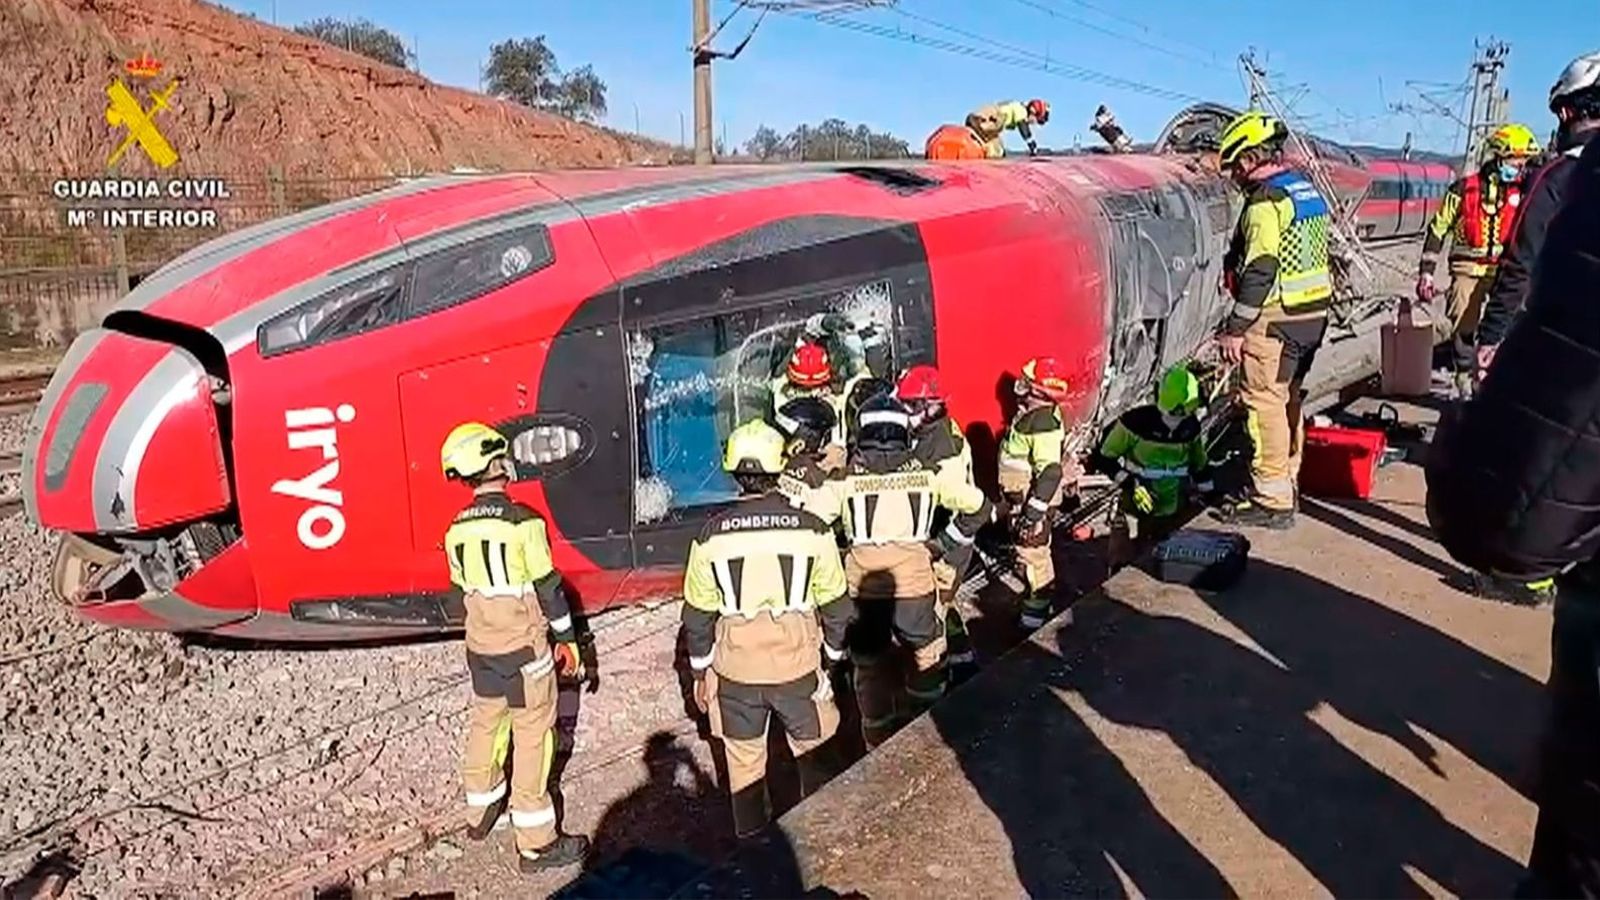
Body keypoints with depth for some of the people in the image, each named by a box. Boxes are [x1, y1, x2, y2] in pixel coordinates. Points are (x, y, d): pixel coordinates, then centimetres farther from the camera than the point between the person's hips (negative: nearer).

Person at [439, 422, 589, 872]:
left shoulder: (457, 529, 0)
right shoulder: (523, 522, -18)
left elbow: (464, 589, 11)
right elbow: (547, 586, -14)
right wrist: (566, 639, -3)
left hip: (480, 648, 6)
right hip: (524, 649, -6)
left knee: (484, 726, 22)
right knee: (533, 737, 2)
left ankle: (483, 810, 40)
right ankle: (536, 843, 8)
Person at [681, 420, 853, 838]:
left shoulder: (712, 536, -10)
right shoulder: (812, 530, -12)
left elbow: (697, 612, -1)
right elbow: (834, 604, -3)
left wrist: (700, 669, 12)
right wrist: (835, 655, 12)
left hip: (736, 667, 1)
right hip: (798, 663, -1)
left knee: (744, 758, 19)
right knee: (813, 754, 19)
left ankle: (751, 840, 33)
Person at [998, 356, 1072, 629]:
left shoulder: (1044, 423, -26)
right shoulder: (1032, 414, 5)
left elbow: (1051, 471, -30)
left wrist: (1034, 510, -28)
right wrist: (1012, 501, 26)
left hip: (1032, 502, -10)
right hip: (1019, 498, 10)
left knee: (1033, 554, -1)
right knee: (1030, 552, 22)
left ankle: (1036, 612, 10)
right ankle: (1041, 597, 38)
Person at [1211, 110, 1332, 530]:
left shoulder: (1265, 200, -16)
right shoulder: (1307, 189, 15)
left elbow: (1260, 271, -22)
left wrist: (1235, 329, -19)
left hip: (1276, 318, -10)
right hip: (1314, 312, 10)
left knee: (1264, 402, -5)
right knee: (1287, 397, 18)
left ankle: (1272, 501, -2)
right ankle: (1286, 483, 29)